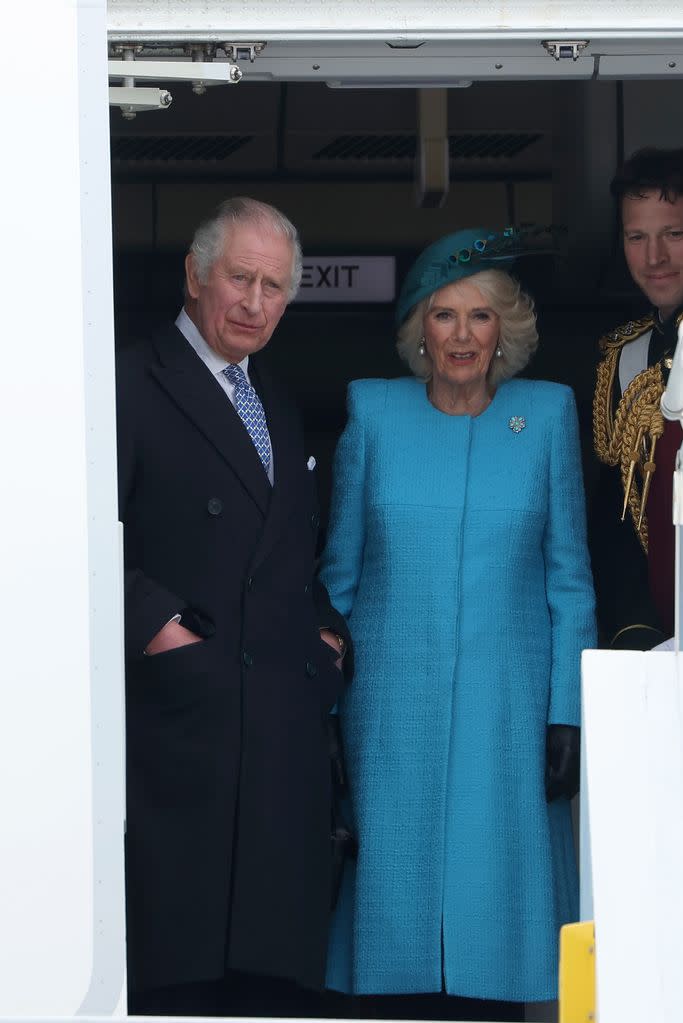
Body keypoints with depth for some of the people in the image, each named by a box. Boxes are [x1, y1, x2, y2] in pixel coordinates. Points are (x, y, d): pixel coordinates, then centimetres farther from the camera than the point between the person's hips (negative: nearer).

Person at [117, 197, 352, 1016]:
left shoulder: (279, 409, 22)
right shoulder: (131, 386, -3)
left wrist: (329, 628, 12)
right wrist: (152, 626, -18)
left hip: (286, 728, 7)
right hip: (182, 721, -7)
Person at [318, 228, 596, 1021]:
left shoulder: (548, 414, 4)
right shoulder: (374, 412, 5)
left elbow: (569, 577, 6)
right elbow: (339, 570, 10)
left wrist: (568, 715, -1)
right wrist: (322, 712, 5)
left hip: (507, 710, 0)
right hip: (392, 709, 0)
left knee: (495, 900, -1)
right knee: (394, 903, -1)